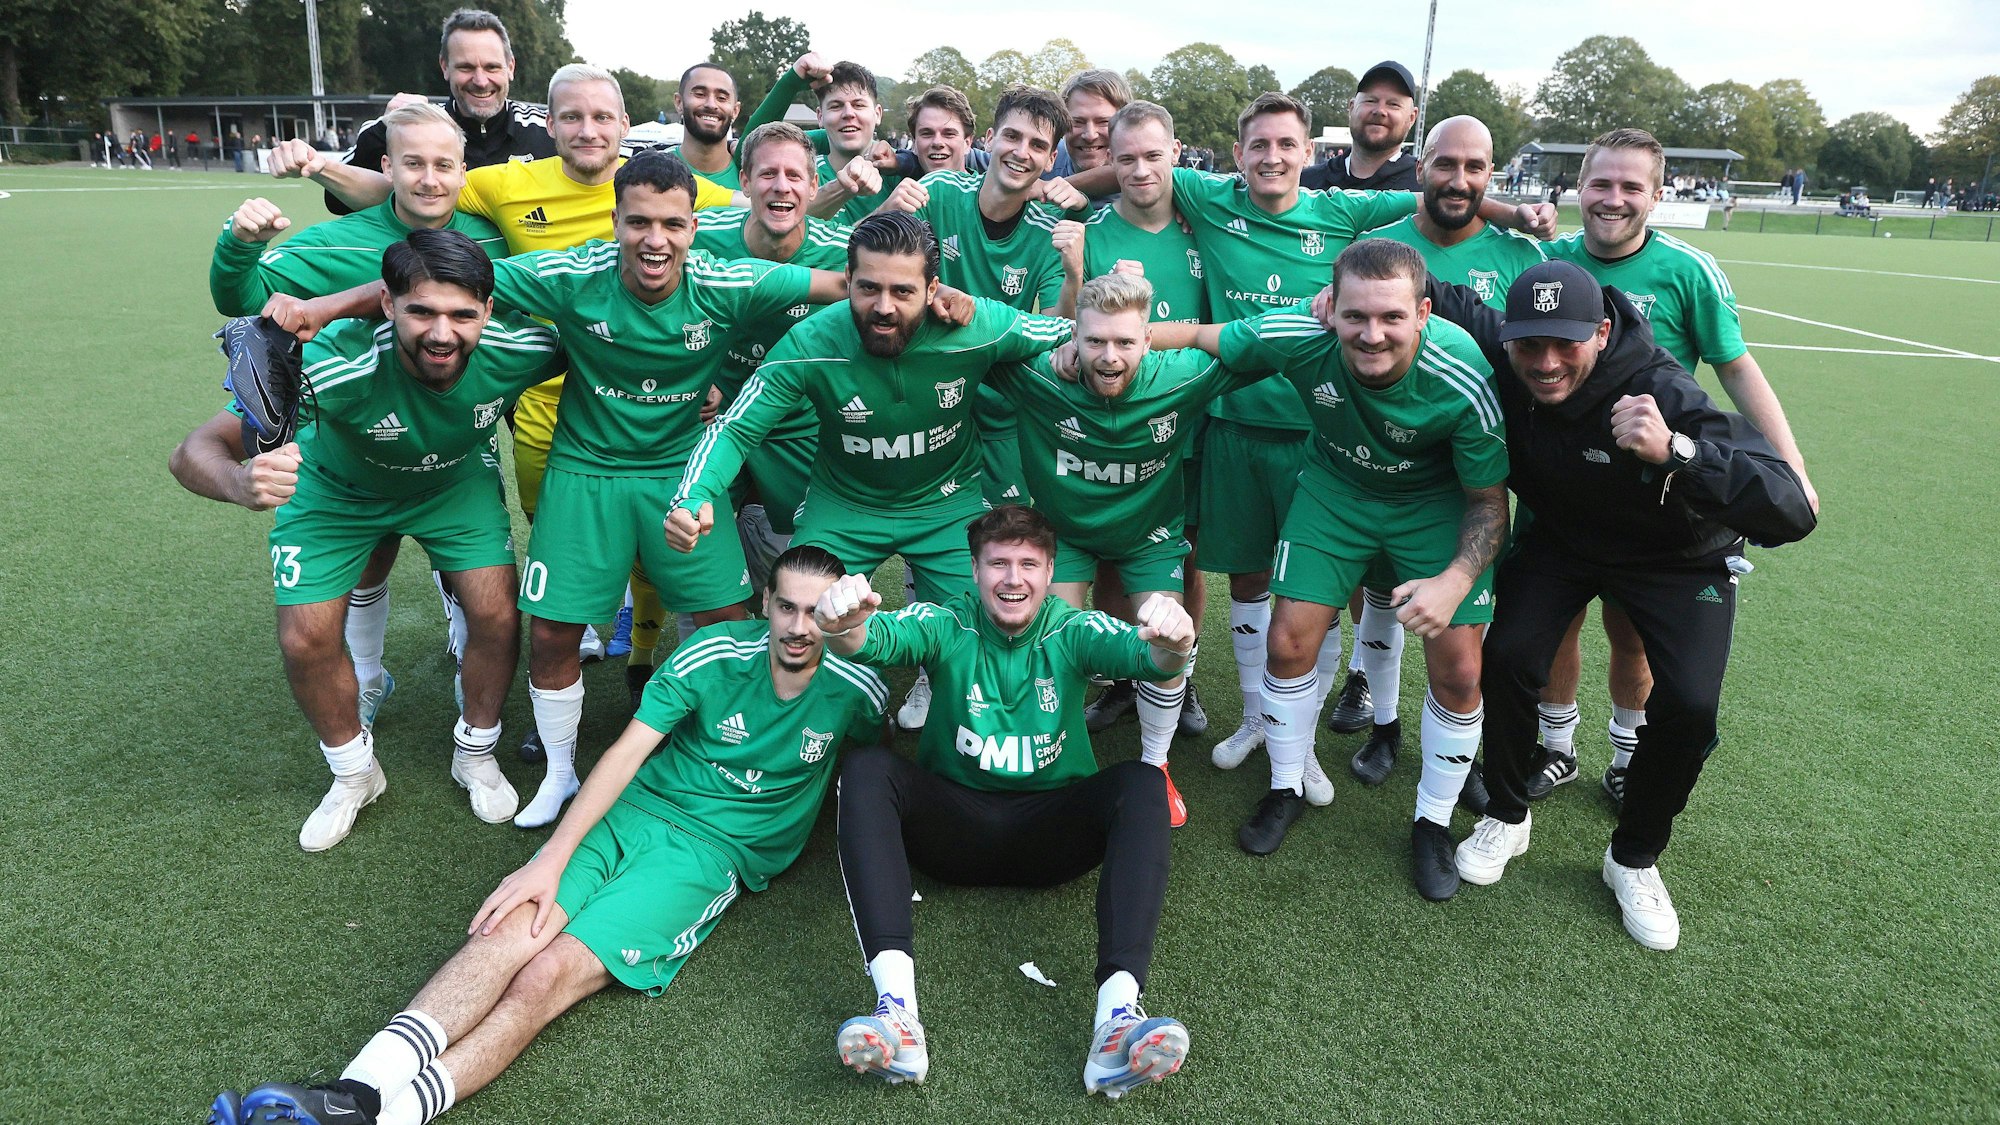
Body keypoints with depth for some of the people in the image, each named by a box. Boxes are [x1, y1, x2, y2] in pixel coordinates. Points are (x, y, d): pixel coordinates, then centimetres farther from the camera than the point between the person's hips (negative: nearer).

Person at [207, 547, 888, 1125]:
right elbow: (627, 750, -8)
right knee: (511, 932, -23)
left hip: (716, 852, -2)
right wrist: (550, 861, -13)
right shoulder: (713, 655, -6)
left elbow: (872, 758, 19)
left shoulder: (854, 690, -6)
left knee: (545, 978, -21)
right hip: (636, 810, 2)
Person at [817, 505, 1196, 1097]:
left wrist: (1170, 646, -49)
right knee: (866, 767, -26)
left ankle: (1118, 1011, -41)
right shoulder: (949, 625, -3)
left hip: (1050, 832, 0)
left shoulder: (1073, 630, -2)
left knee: (1141, 783, -26)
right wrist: (843, 626, -50)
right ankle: (898, 1006, -40)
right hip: (954, 822, 0)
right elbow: (880, 637, -25)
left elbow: (1142, 653, -23)